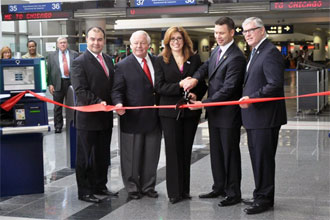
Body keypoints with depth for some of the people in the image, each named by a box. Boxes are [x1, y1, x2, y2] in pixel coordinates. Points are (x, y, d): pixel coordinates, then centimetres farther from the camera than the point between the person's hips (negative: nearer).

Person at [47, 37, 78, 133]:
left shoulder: (74, 54, 7)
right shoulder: (52, 56, 7)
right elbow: (49, 71, 4)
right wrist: (50, 84, -5)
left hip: (71, 82, 0)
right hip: (58, 83, 0)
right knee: (58, 107, 5)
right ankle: (58, 126, 13)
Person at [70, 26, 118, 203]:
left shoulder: (108, 60, 12)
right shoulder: (79, 62, -10)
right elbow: (80, 91, -17)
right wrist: (98, 102, -23)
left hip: (105, 116, 7)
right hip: (88, 117, -7)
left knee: (103, 155, 16)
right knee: (85, 156, 4)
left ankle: (100, 186, 29)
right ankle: (84, 191, 13)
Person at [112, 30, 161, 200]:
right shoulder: (123, 66, -4)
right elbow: (117, 90, -6)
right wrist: (119, 103, -26)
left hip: (153, 117, 4)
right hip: (133, 118, -4)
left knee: (152, 155, 13)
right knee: (131, 156, 6)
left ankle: (148, 187, 28)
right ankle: (132, 189, 20)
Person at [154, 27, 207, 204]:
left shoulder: (194, 59, 9)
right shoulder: (161, 61, 3)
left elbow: (203, 83, 9)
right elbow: (159, 87, -6)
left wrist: (196, 95, -11)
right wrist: (180, 86, -18)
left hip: (190, 110, 2)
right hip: (170, 111, -2)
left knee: (186, 150, 9)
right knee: (173, 151, -1)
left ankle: (185, 190, 18)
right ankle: (174, 192, 6)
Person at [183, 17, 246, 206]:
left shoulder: (236, 57, -20)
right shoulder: (217, 51, 10)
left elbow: (228, 89, -23)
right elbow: (207, 66, 14)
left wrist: (203, 103, -23)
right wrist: (195, 78, -10)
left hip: (228, 113, -9)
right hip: (214, 112, 9)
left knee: (230, 153, 2)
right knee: (216, 152, 17)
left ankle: (234, 194, 13)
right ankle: (219, 188, 30)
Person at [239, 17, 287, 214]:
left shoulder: (270, 52, -14)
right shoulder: (256, 53, 17)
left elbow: (276, 85, -23)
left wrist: (251, 98, -23)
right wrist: (247, 98, 11)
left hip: (265, 117, -10)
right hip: (255, 117, 10)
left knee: (263, 158, -2)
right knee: (257, 157, 16)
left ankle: (265, 198, 8)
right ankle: (260, 195, 27)